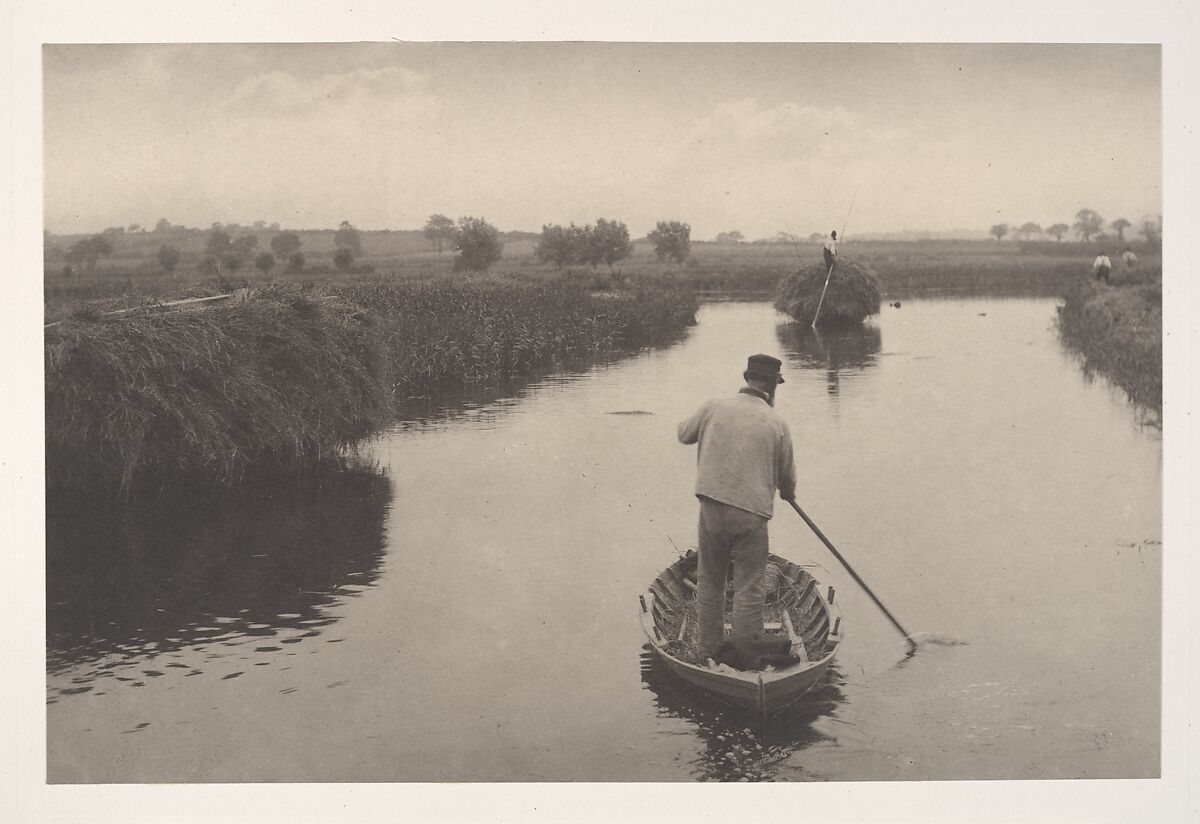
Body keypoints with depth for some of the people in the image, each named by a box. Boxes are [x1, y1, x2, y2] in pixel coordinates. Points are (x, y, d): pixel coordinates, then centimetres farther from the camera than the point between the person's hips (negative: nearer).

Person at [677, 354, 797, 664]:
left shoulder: (713, 408, 1)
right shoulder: (777, 424, -3)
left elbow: (684, 434, 20)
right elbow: (787, 476, 10)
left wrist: (687, 422, 41)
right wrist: (788, 494, 32)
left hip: (712, 507, 3)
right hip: (751, 513, -3)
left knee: (709, 581, 17)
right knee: (749, 588, 6)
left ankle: (707, 650, 26)